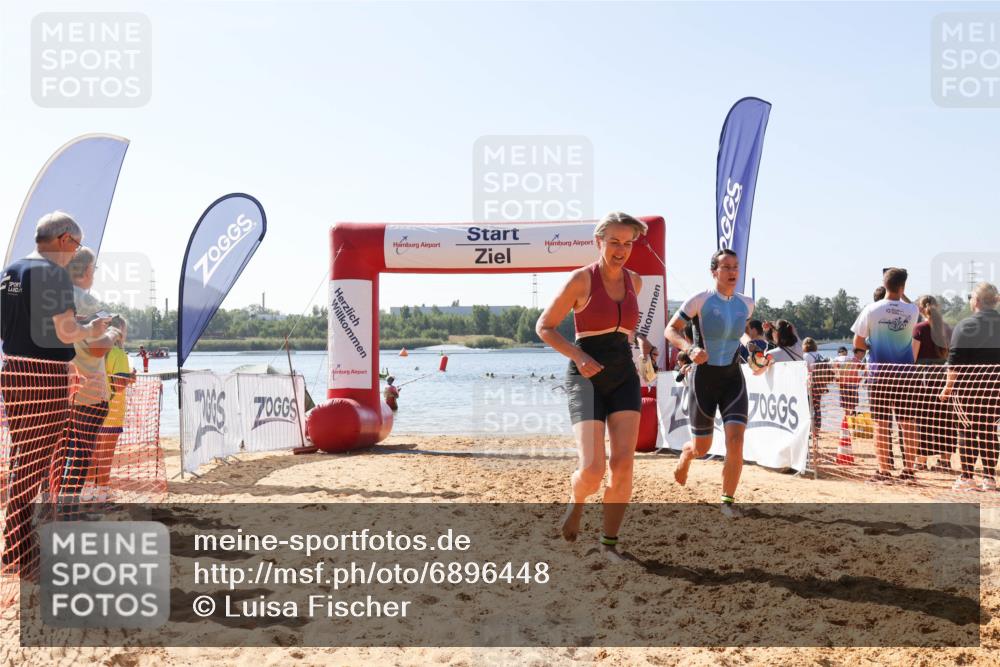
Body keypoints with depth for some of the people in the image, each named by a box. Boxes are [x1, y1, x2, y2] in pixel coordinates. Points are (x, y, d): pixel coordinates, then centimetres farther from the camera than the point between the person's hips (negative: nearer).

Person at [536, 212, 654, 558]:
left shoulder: (634, 280, 10)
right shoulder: (581, 279, -7)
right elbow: (544, 327, -4)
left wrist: (641, 339, 11)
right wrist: (578, 356, -17)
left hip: (624, 377, 5)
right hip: (587, 378, -5)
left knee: (623, 464, -7)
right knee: (592, 470, -14)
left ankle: (609, 543, 8)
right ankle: (576, 503, 22)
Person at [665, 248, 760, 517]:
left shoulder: (746, 304, 3)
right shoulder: (700, 301, -12)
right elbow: (670, 330, -13)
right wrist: (690, 348, -28)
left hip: (733, 379, 3)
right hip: (704, 378, -3)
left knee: (736, 440, -15)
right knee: (702, 448, 8)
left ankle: (728, 500, 0)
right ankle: (685, 456, 46)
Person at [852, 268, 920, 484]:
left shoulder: (871, 310, -7)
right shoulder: (912, 310, -3)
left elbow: (858, 342, -4)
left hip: (879, 372, -1)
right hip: (905, 372, 1)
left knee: (881, 424, 3)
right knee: (908, 423, 7)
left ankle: (884, 472, 4)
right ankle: (908, 470, 9)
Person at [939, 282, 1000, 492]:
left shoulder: (966, 326, -8)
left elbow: (955, 360, -11)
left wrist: (948, 386, -6)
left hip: (968, 386, -4)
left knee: (967, 430, 3)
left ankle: (967, 477, 3)